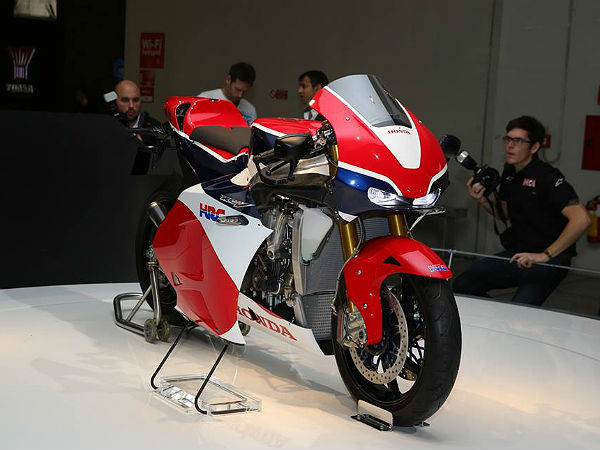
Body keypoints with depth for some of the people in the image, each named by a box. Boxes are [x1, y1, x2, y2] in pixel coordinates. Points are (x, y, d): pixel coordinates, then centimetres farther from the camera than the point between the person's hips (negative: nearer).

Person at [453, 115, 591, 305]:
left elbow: (581, 219, -29)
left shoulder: (547, 177, -19)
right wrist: (482, 199, 1)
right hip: (517, 252, 8)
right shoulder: (509, 171, 8)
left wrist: (545, 255, -26)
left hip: (550, 259, -7)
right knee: (461, 286, -5)